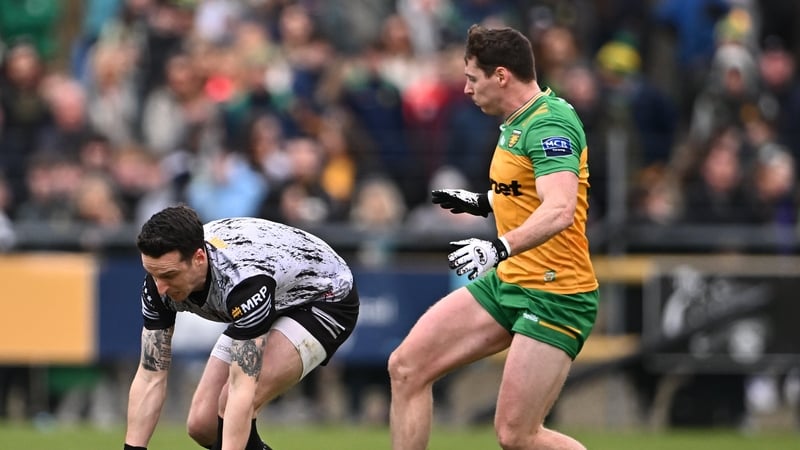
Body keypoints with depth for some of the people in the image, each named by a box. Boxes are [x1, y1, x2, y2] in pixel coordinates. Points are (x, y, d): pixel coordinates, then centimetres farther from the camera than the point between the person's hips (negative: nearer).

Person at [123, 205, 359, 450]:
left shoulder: (243, 279, -43)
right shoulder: (162, 274, -23)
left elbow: (242, 391, -44)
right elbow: (150, 377, -16)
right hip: (274, 309, 8)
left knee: (233, 403, -28)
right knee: (201, 424, -2)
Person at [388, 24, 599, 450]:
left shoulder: (549, 125, -19)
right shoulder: (517, 122, 10)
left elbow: (560, 210, -34)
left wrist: (500, 247, -44)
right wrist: (482, 202, 24)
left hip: (555, 294, -10)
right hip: (506, 283, 10)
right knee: (407, 367, 2)